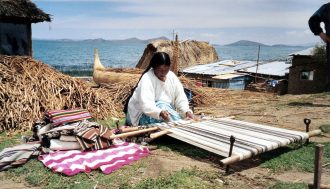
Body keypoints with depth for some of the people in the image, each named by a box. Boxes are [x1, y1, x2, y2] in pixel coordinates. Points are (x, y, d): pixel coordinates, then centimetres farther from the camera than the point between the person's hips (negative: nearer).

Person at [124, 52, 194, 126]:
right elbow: (146, 104, -33)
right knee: (162, 105, -31)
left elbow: (181, 98, -4)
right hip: (141, 115, -5)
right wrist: (160, 113, -51)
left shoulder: (172, 76, -2)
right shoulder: (147, 79, -21)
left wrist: (187, 111, -23)